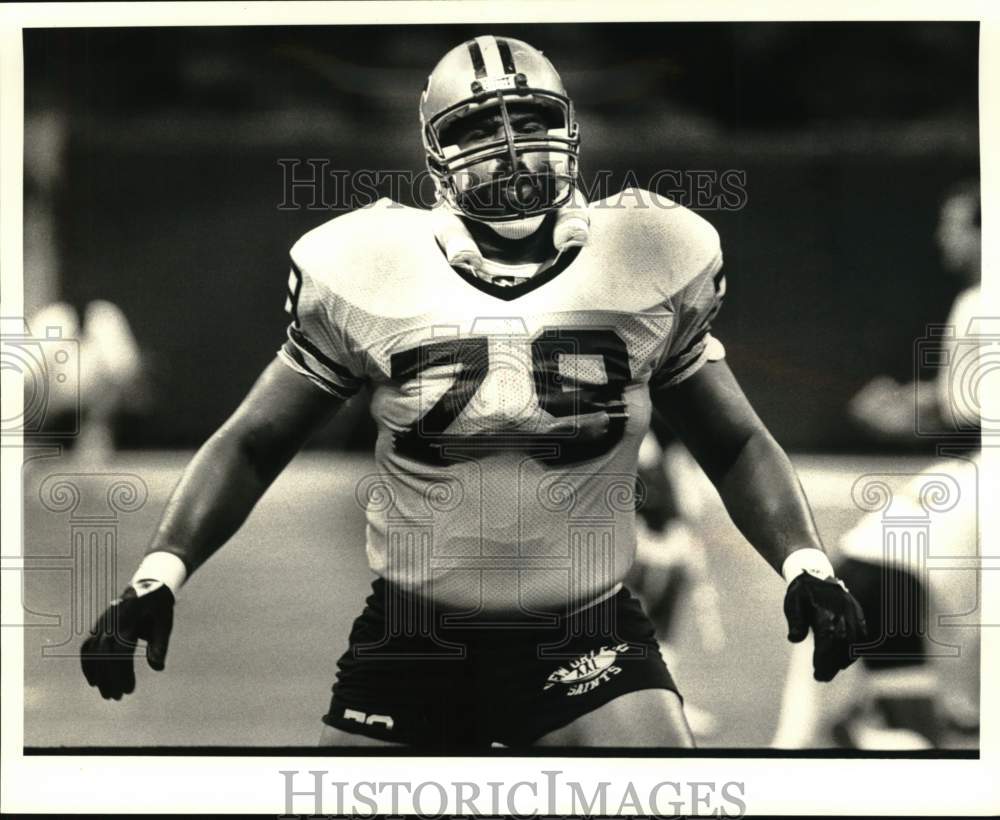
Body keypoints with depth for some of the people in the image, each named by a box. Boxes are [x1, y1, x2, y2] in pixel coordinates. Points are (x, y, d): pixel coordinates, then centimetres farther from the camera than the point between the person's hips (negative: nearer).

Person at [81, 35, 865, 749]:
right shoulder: (371, 274, -5)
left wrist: (805, 564, -9)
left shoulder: (646, 267, -3)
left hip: (586, 632, 0)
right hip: (412, 633, 1)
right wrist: (158, 577, -10)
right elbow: (254, 445, 2)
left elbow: (735, 445, 7)